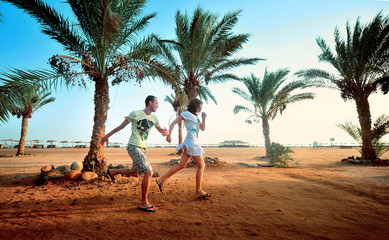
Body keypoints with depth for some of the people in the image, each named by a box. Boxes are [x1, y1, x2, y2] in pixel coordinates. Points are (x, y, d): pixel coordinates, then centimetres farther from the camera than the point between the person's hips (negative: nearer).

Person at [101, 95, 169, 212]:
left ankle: (112, 172, 43)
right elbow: (121, 126, 0)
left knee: (135, 173, 20)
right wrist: (107, 136, 6)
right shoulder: (135, 114, -9)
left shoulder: (153, 117, 9)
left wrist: (166, 132, -4)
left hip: (143, 148, 8)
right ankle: (144, 203, -4)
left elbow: (160, 129, 21)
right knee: (148, 172, -16)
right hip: (134, 147, -8)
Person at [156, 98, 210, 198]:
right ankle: (199, 191, 4)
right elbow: (173, 122, -6)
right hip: (191, 142, -9)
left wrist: (204, 118, 11)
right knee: (201, 165, -3)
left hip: (193, 143, 9)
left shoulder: (195, 117, 22)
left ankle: (161, 180, 10)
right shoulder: (186, 113, -3)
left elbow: (203, 128, 23)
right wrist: (169, 135, -14)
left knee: (181, 165, 6)